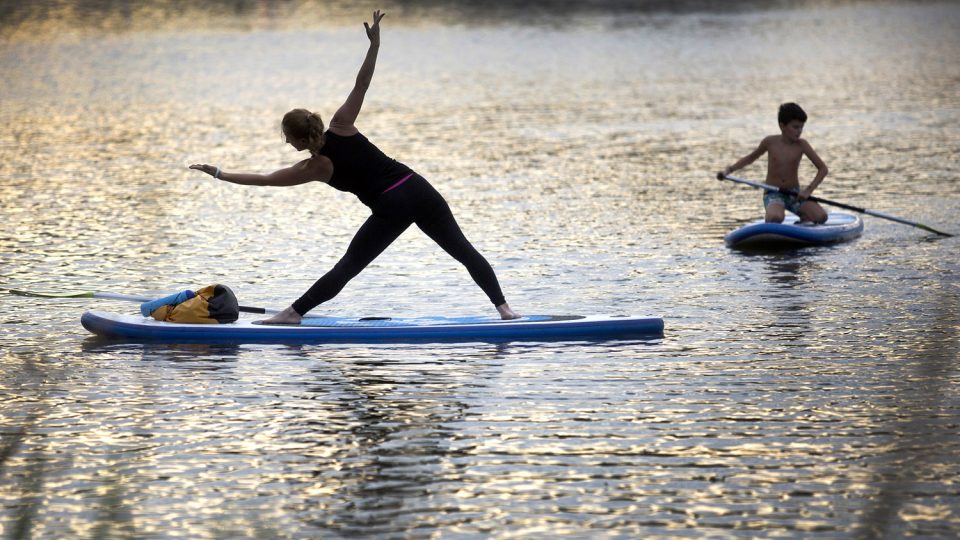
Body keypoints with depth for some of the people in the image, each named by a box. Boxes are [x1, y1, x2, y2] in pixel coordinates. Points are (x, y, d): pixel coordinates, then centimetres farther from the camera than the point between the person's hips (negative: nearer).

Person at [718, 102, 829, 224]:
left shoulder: (801, 145, -4)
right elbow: (751, 157, 16)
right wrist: (730, 169, 6)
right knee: (775, 218, -37)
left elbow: (823, 168, -3)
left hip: (794, 194, 2)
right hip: (773, 194, -2)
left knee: (821, 216, -22)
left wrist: (809, 190, -15)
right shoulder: (770, 142, -3)